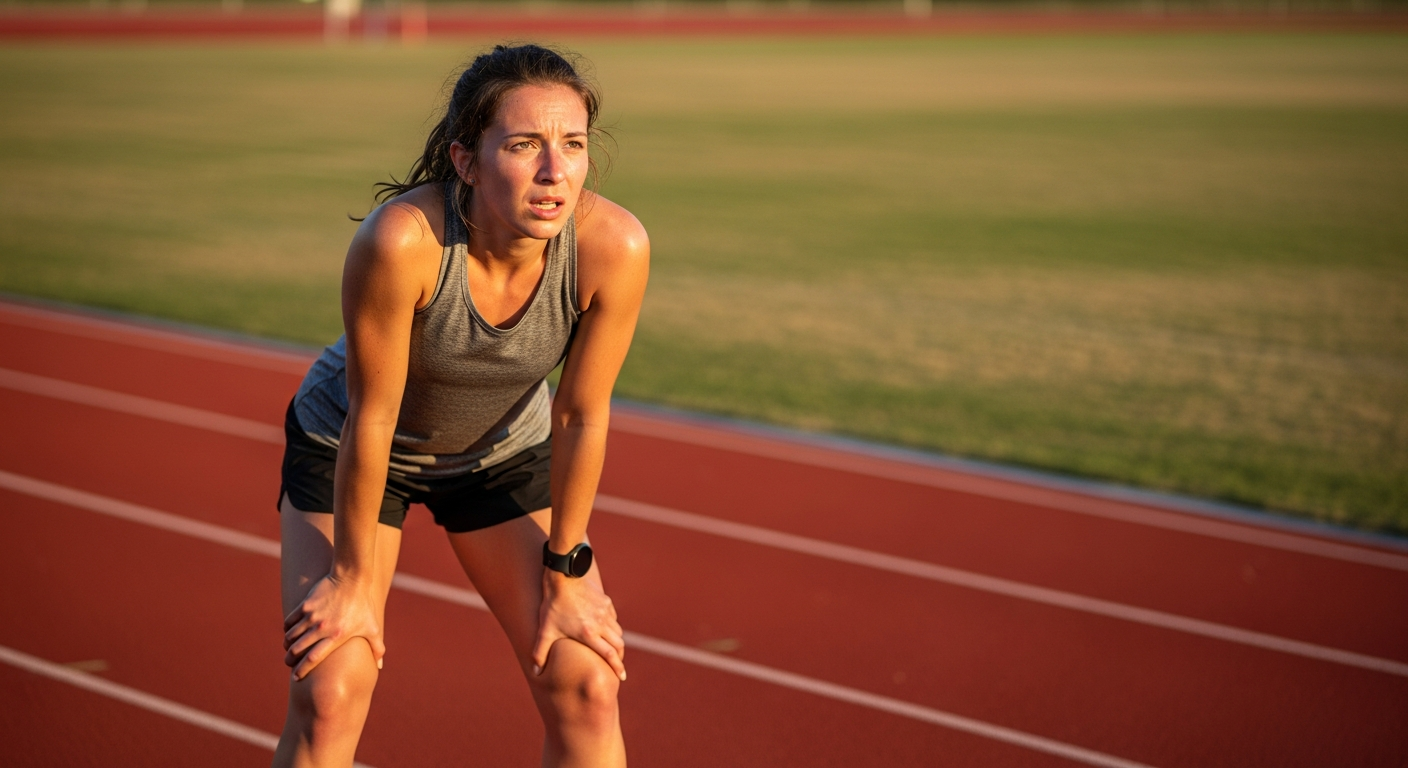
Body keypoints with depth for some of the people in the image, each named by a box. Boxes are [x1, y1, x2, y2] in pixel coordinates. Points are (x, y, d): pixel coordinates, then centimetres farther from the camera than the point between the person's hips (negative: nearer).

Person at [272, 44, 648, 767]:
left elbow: (581, 417, -18)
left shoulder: (613, 245, -31)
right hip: (350, 449, -2)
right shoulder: (400, 238, -38)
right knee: (327, 696, -11)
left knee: (587, 688, -5)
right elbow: (372, 415, -26)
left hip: (506, 451, 3)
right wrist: (354, 577, -15)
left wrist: (563, 573, -7)